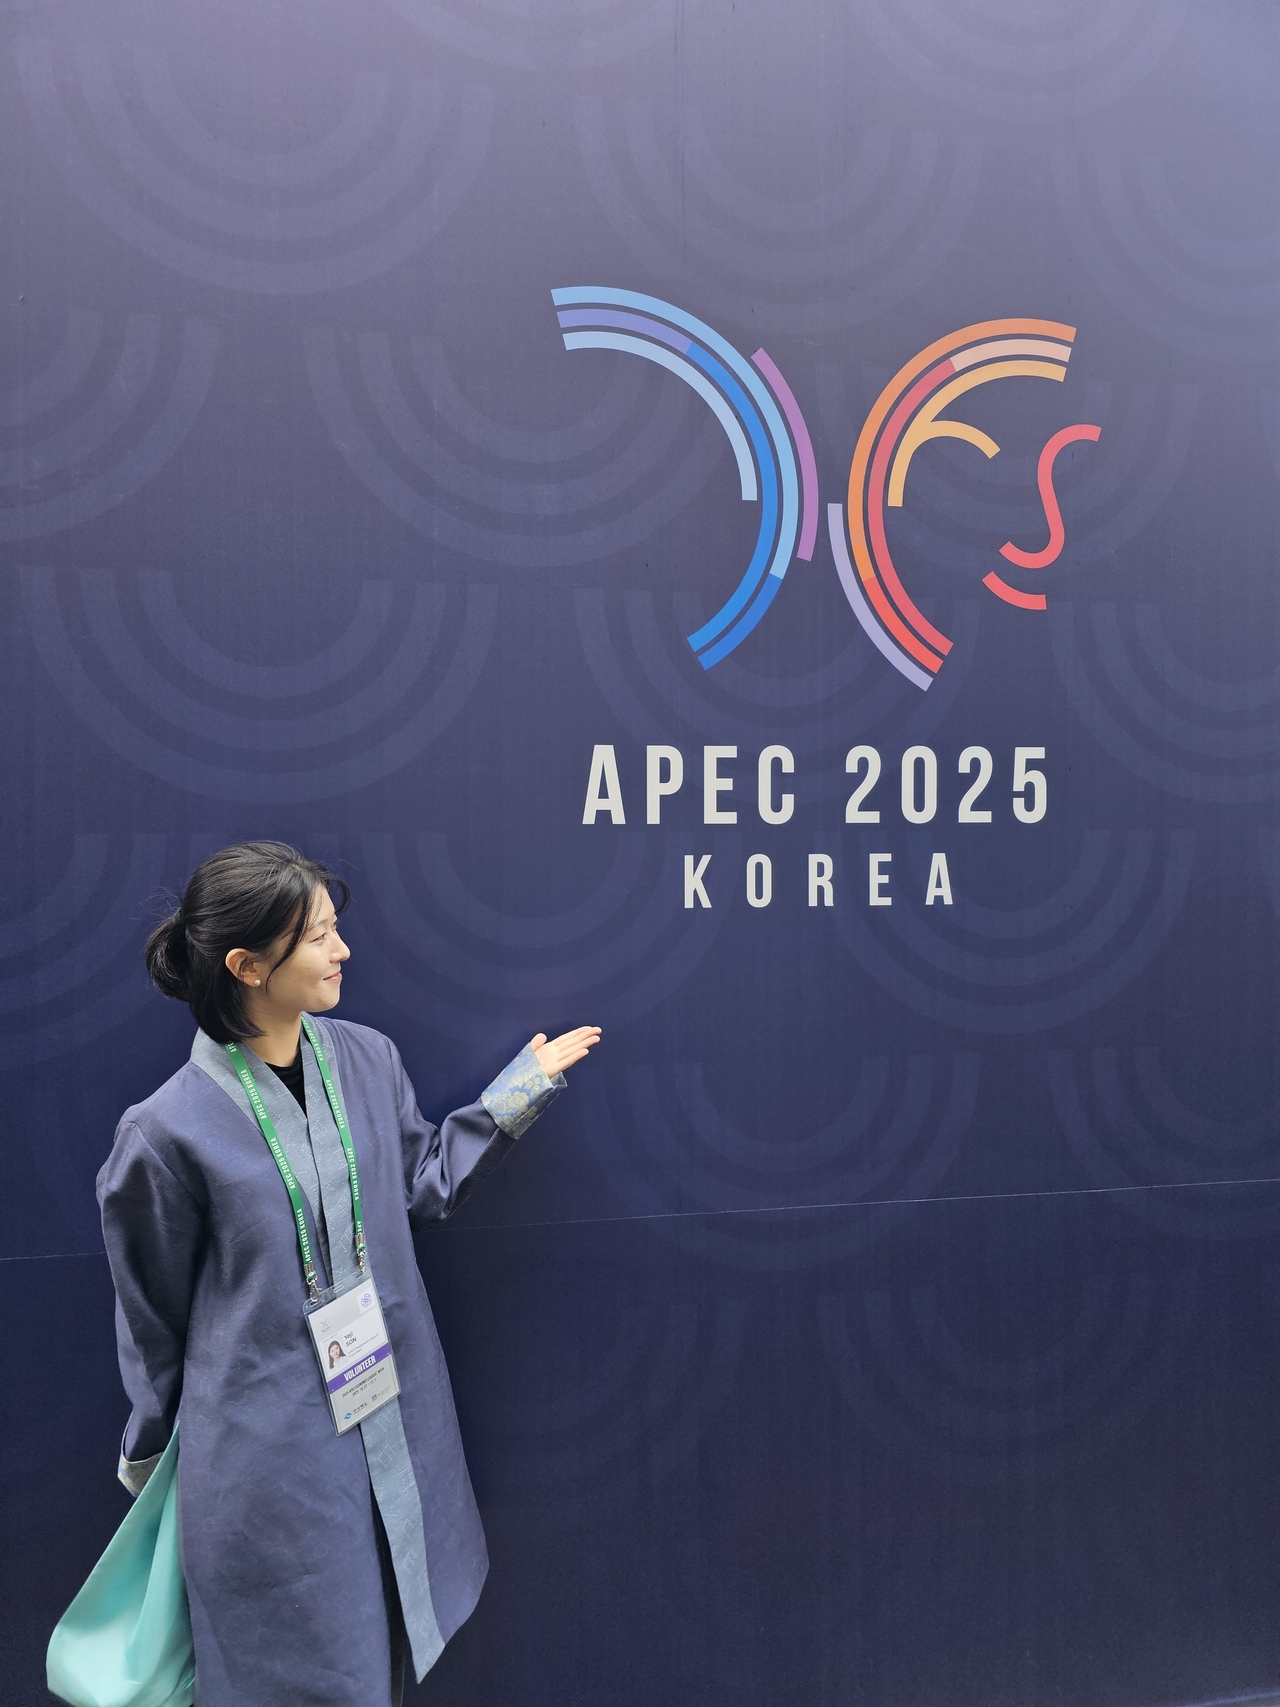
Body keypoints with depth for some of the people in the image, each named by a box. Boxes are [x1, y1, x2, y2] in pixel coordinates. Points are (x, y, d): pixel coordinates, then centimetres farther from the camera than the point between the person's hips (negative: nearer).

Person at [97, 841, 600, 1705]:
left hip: (394, 1429, 5)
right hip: (267, 1449, -5)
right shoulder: (168, 1130, -20)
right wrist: (147, 1451, 8)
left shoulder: (368, 1059, -6)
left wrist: (521, 1088, 4)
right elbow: (153, 1313, -6)